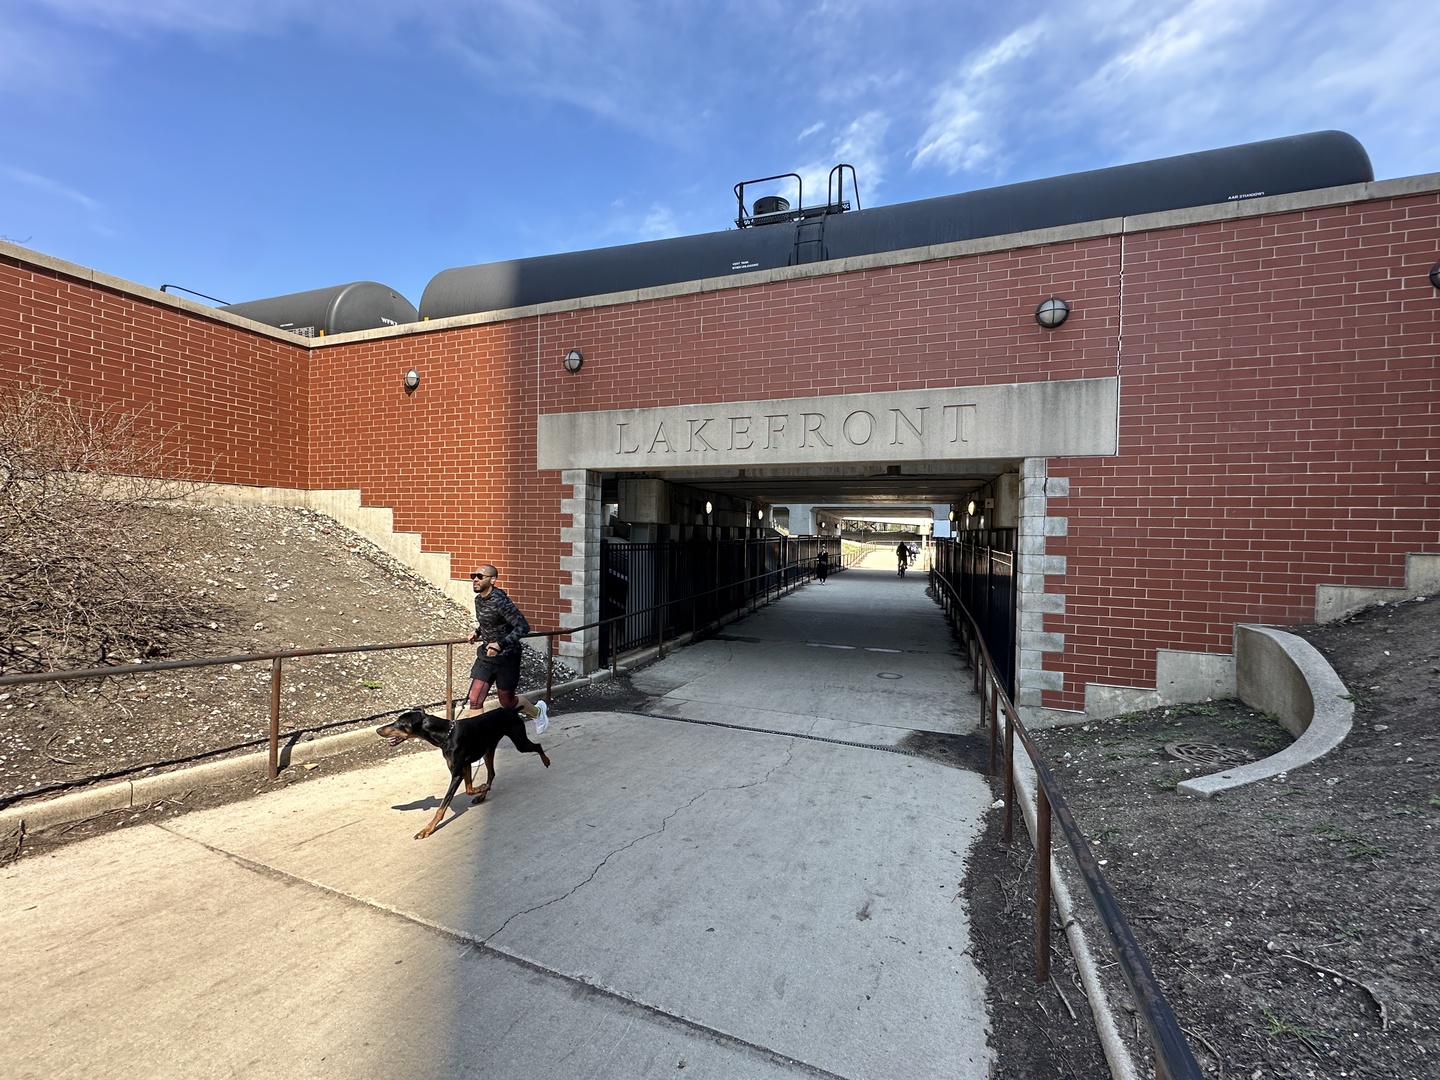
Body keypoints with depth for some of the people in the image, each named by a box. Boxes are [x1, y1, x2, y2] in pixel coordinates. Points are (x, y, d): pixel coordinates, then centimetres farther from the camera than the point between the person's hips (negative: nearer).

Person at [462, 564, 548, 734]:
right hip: (486, 653, 7)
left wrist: (500, 644, -36)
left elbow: (523, 627, -28)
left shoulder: (500, 601, -23)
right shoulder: (478, 599, 3)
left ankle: (538, 710, 39)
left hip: (506, 657, -7)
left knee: (507, 702, 10)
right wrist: (477, 633, 6)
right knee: (474, 701, -3)